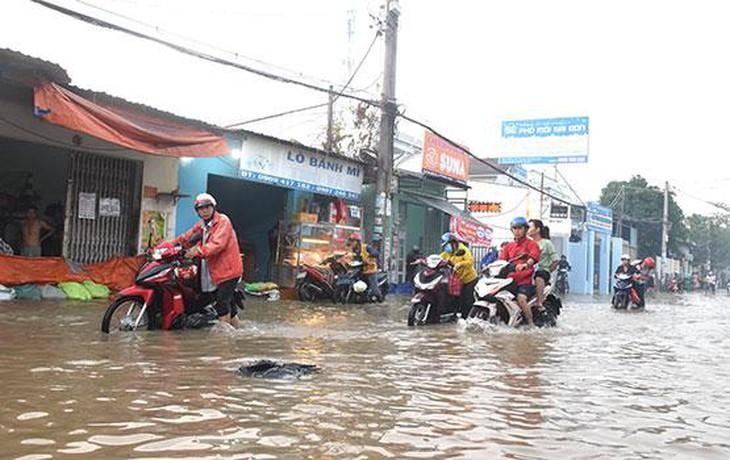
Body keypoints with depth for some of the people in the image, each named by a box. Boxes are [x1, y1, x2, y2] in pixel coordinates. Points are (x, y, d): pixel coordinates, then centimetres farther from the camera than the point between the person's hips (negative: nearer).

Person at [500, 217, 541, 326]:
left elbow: (532, 258, -15)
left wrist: (524, 265, -36)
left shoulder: (531, 244, 4)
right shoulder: (509, 246, 22)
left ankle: (531, 324, -16)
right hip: (511, 279, 6)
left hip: (525, 279, -5)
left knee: (521, 298, -28)